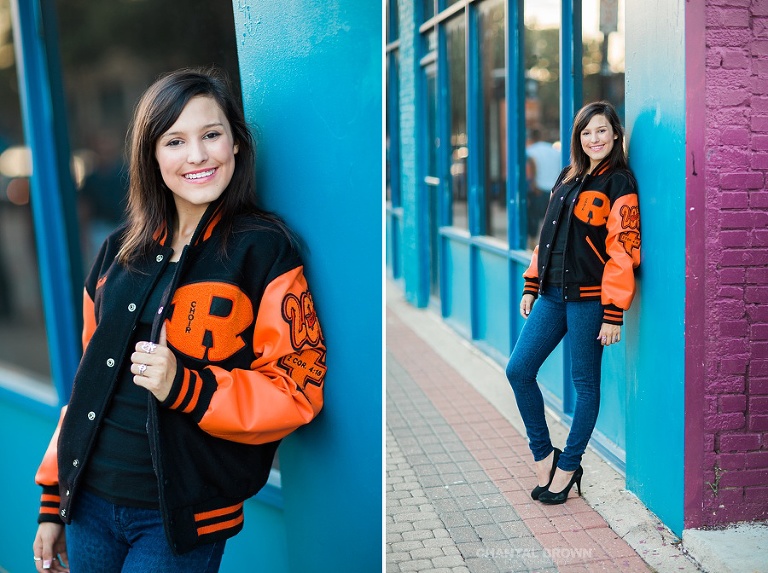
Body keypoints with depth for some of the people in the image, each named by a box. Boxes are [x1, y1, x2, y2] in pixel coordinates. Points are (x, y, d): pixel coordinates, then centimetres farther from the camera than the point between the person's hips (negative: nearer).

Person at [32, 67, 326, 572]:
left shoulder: (264, 250, -8)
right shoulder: (120, 252, 8)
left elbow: (297, 391, -12)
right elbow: (90, 379, 14)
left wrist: (184, 387, -25)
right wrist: (52, 502, 14)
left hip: (182, 520, -5)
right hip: (88, 502, 5)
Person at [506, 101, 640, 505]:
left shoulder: (619, 182, -6)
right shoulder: (568, 178, 15)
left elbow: (622, 251, -12)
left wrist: (614, 314, -16)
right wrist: (531, 287, 13)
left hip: (588, 298, -7)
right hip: (552, 294, 7)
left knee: (585, 382, 5)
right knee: (518, 370, 4)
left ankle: (567, 468, 19)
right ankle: (543, 455, 18)